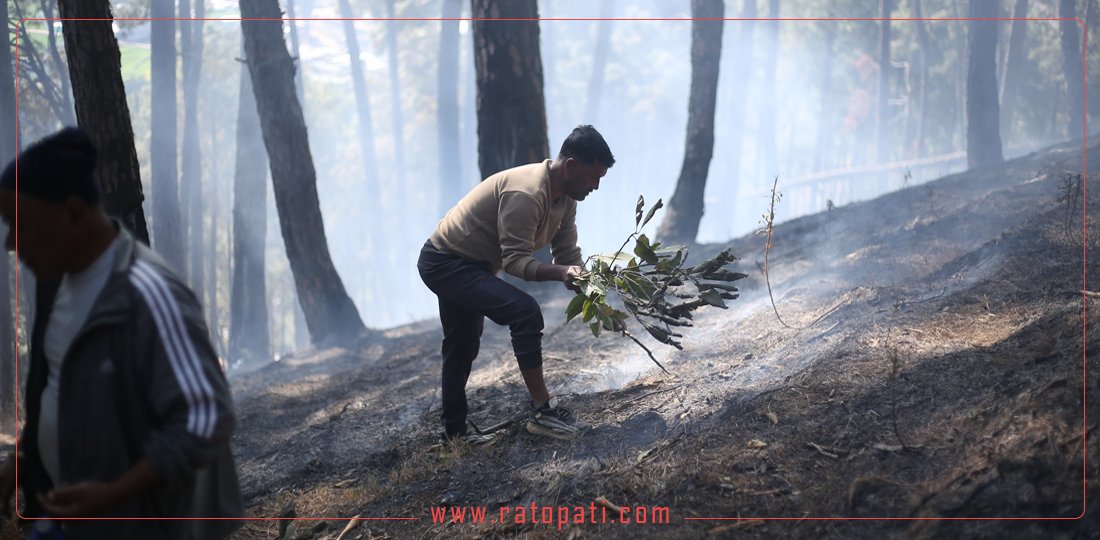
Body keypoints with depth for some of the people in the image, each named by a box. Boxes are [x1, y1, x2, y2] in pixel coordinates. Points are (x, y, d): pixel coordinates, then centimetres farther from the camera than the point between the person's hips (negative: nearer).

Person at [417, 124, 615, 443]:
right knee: (525, 312, -25)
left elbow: (569, 256, 1)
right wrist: (560, 273, -48)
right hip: (446, 263, -11)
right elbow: (515, 261, -33)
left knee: (463, 348, 23)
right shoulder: (525, 193, -31)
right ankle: (542, 410, -20)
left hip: (464, 266, 11)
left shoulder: (565, 198, -2)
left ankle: (454, 431, 39)